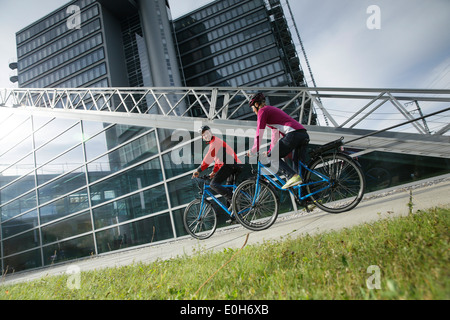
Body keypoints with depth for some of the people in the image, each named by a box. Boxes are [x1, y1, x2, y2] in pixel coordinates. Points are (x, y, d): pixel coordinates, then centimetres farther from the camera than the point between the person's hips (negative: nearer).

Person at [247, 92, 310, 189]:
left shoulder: (262, 110, 6)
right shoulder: (272, 110, 33)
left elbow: (259, 133, -1)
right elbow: (275, 135, 37)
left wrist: (253, 151, 7)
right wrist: (270, 151, 40)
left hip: (293, 134, -9)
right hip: (304, 134, 9)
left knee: (273, 158, 0)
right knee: (298, 163, 13)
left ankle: (292, 176, -18)